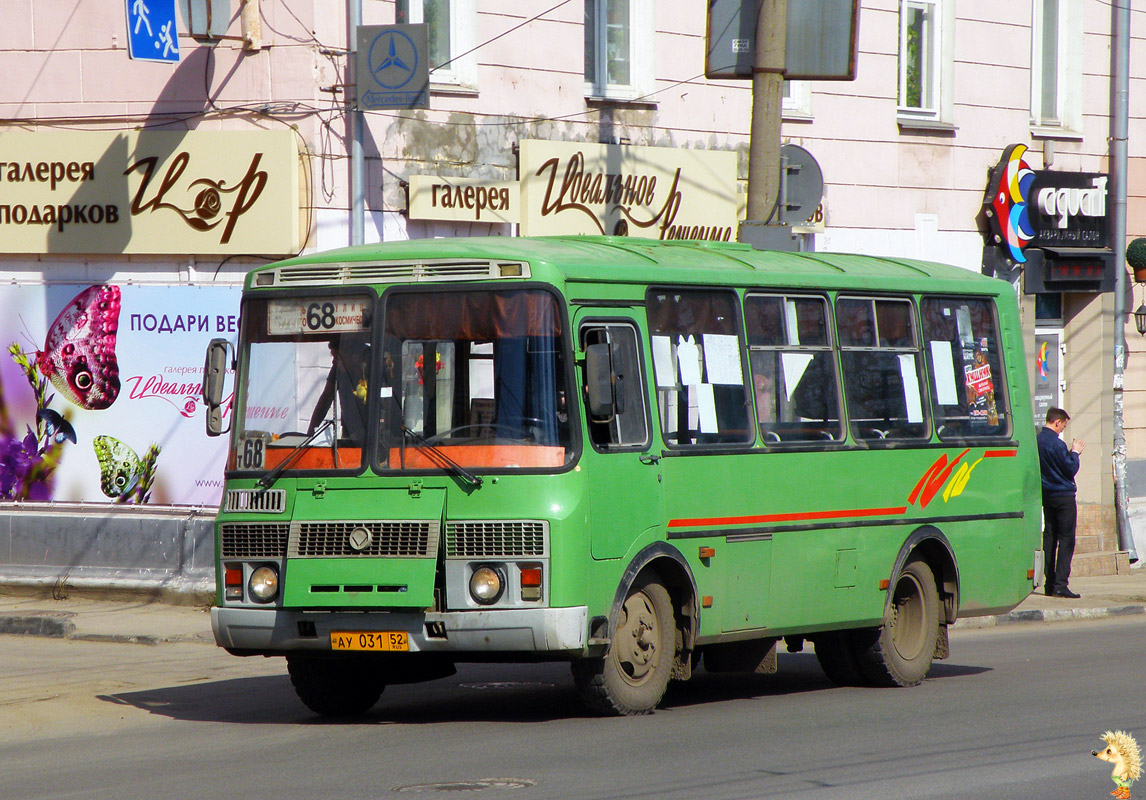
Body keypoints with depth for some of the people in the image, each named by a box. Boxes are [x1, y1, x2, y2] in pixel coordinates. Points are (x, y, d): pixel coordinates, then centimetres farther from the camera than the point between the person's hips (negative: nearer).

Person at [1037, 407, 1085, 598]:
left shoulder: (1037, 440, 6)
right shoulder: (1056, 444, -19)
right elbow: (1071, 469, -14)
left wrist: (1071, 453, 15)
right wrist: (1075, 452, 1)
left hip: (1046, 494, 8)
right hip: (1063, 495, -8)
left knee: (1049, 536, 12)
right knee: (1066, 539, -6)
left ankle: (1050, 583, 12)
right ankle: (1060, 584, -13)